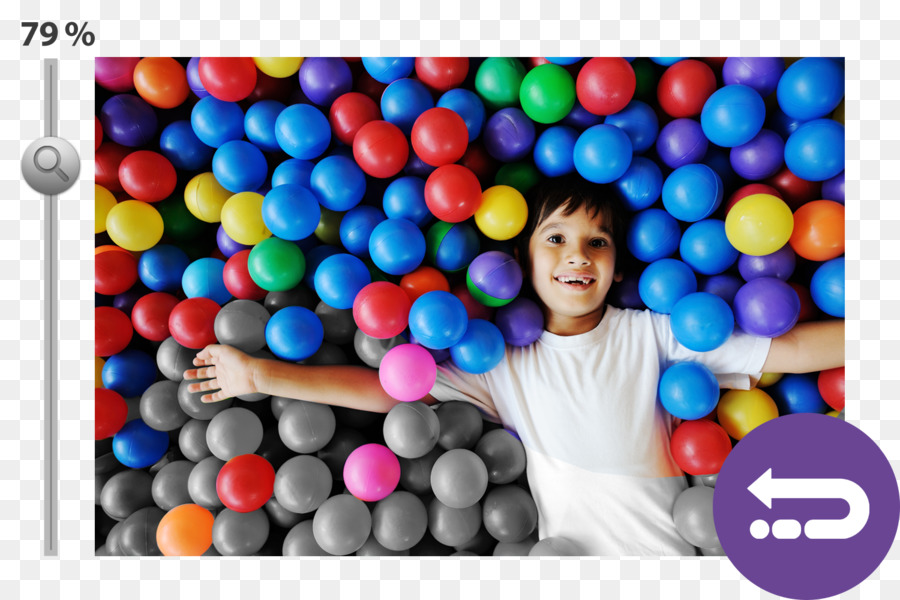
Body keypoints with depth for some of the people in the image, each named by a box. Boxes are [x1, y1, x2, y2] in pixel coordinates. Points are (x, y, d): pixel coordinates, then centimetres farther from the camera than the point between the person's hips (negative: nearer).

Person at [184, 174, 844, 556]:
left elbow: (784, 349, -3)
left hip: (669, 551, 0)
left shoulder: (650, 334, 1)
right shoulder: (504, 364, 1)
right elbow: (381, 388, -2)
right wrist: (259, 374, -5)